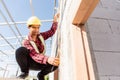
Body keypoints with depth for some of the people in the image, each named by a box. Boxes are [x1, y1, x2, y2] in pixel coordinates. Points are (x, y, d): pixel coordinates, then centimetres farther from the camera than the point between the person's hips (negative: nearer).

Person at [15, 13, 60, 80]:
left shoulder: (41, 36, -2)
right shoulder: (26, 42, -19)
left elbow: (52, 31, 0)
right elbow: (35, 55, -35)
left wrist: (55, 20, -16)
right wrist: (47, 59, -54)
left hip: (39, 63, 4)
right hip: (29, 63, -3)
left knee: (55, 63, -25)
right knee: (21, 50, -33)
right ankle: (24, 72, -9)